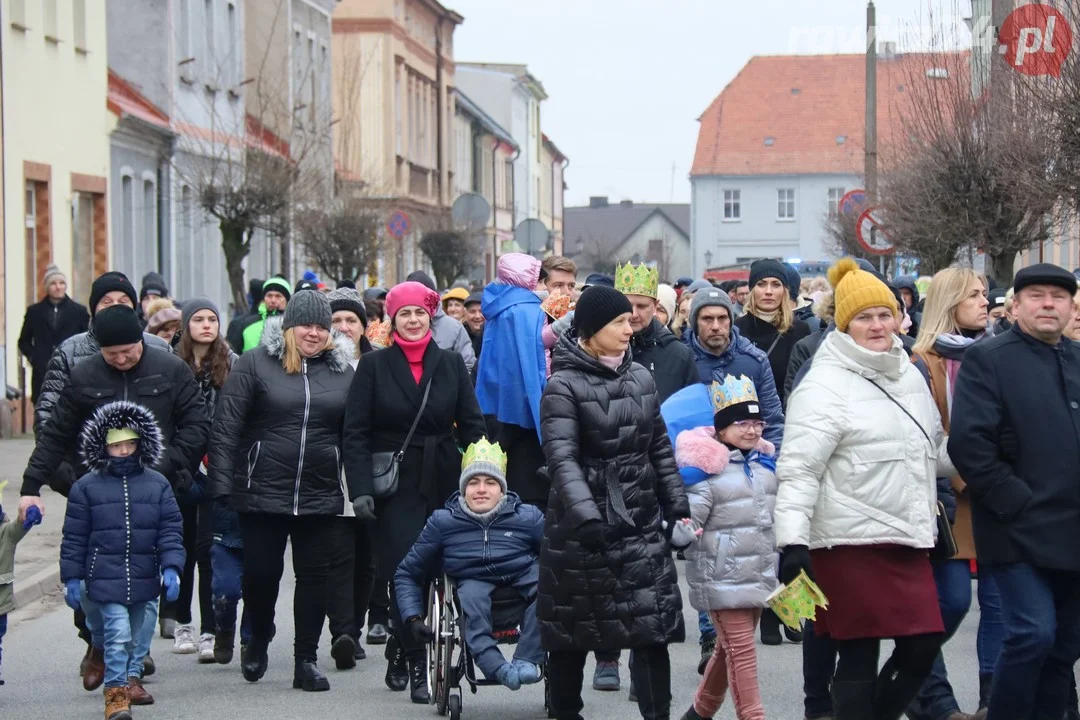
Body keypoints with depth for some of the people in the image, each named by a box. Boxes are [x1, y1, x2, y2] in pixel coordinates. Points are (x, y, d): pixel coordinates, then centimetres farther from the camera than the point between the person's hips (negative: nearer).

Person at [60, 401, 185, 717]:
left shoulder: (157, 484, 4)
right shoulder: (86, 487, 0)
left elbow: (171, 530, 3)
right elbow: (74, 537, 3)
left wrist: (171, 568, -7)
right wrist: (71, 578, 1)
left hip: (144, 579, 3)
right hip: (106, 579, -3)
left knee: (138, 635, 16)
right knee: (117, 635, -11)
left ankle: (132, 678, 37)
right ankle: (115, 691, -2)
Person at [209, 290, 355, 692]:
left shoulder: (342, 371, 8)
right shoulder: (255, 364, -2)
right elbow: (226, 428, -5)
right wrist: (222, 485, -11)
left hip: (321, 497, 2)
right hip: (262, 493, -2)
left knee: (315, 575, 3)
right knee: (261, 572, 5)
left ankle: (306, 659, 12)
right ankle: (259, 639, 31)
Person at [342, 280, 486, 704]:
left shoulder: (451, 364, 7)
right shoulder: (374, 366, 2)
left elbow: (471, 426, 8)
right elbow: (356, 433, -1)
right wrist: (360, 488, -10)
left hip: (442, 485, 2)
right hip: (394, 486, -2)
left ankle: (400, 651, 23)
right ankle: (415, 664, -1)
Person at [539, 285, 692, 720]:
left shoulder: (640, 378, 8)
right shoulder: (564, 385, -9)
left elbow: (660, 448, 15)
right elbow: (562, 456, -20)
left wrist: (678, 506, 10)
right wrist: (585, 515, -34)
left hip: (640, 520, 4)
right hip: (581, 525, -4)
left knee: (652, 626, -6)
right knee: (571, 634, 6)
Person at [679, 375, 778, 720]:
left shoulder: (766, 463, 11)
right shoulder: (707, 469, -13)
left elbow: (777, 513, 24)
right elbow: (689, 516, -20)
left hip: (760, 574, 8)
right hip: (723, 577, -8)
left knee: (729, 648, 17)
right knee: (741, 649, -8)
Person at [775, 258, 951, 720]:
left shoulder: (910, 376, 14)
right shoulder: (824, 386, -10)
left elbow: (933, 451, 29)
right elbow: (799, 470, -16)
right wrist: (793, 542, -24)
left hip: (906, 539, 7)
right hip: (851, 543, -7)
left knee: (923, 646, 6)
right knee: (859, 657, -2)